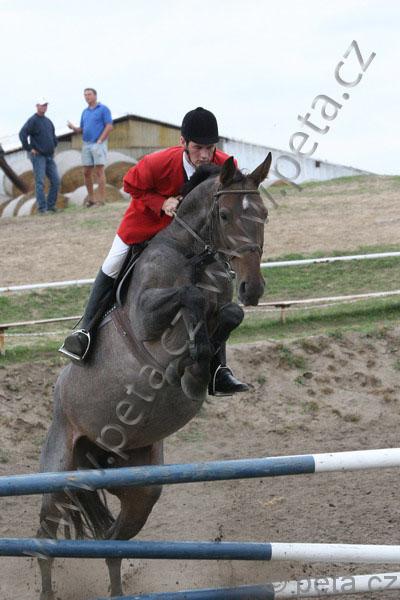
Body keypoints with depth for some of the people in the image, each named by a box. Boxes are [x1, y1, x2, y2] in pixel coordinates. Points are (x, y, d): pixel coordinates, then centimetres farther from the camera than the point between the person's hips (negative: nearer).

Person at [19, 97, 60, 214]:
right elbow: (22, 134, -21)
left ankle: (51, 205, 8)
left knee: (55, 181, 0)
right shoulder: (32, 120, -9)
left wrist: (54, 146, 20)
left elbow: (53, 135, 32)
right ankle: (42, 208, -7)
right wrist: (29, 149, -18)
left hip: (49, 156, 7)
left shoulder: (48, 121, 15)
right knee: (40, 182, -8)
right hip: (38, 156, -7)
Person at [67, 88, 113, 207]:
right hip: (86, 145, 6)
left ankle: (101, 199, -8)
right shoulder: (85, 112, 18)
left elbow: (109, 126, -10)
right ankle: (90, 198, 11)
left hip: (98, 144, -6)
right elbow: (81, 130, 20)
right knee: (87, 172, 3)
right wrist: (73, 128, -2)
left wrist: (100, 141, -16)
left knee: (99, 171, -9)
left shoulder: (103, 109, -2)